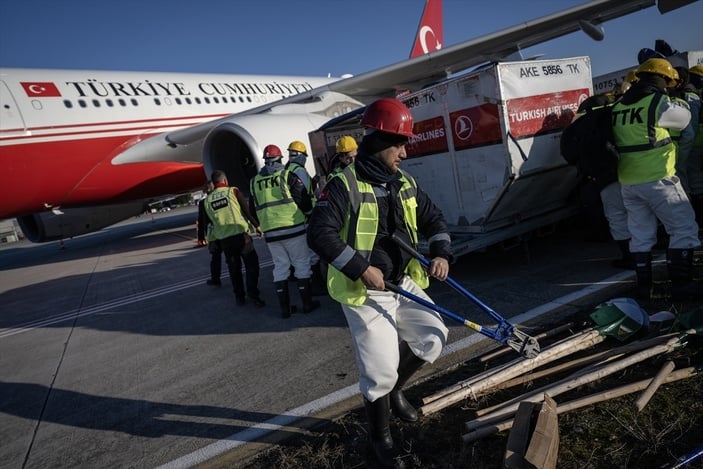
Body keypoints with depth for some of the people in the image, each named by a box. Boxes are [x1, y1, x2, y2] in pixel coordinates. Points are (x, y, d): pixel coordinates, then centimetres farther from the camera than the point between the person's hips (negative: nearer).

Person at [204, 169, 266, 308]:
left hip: (223, 239, 4)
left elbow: (211, 221, 16)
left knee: (234, 269, 16)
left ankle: (239, 296, 20)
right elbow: (247, 210, -4)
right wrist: (257, 226, 5)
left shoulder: (207, 200, 8)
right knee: (251, 265, 3)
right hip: (240, 234, -4)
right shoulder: (233, 191, -2)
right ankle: (253, 295, -4)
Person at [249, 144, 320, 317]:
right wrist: (309, 213, 14)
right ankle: (307, 303, 10)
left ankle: (285, 307, 13)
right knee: (301, 263, 6)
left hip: (270, 232, 4)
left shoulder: (254, 182, 11)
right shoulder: (287, 175, -3)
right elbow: (303, 199, -5)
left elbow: (253, 209, 18)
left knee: (280, 266, 11)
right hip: (293, 227, -4)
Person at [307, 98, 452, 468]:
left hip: (403, 283, 7)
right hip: (365, 294, -7)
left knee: (433, 337, 10)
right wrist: (361, 268, -25)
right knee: (380, 370, -2)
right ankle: (379, 439, 26)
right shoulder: (344, 186, -17)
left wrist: (441, 252, -2)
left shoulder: (405, 185, 6)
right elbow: (320, 234, -23)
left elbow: (433, 218, 16)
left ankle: (392, 390, 36)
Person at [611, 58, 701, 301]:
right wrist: (669, 99, 26)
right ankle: (680, 285, 6)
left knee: (640, 235, 14)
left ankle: (644, 286, 18)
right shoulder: (658, 102, -9)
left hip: (628, 182, 7)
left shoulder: (618, 107, 9)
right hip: (657, 180, -6)